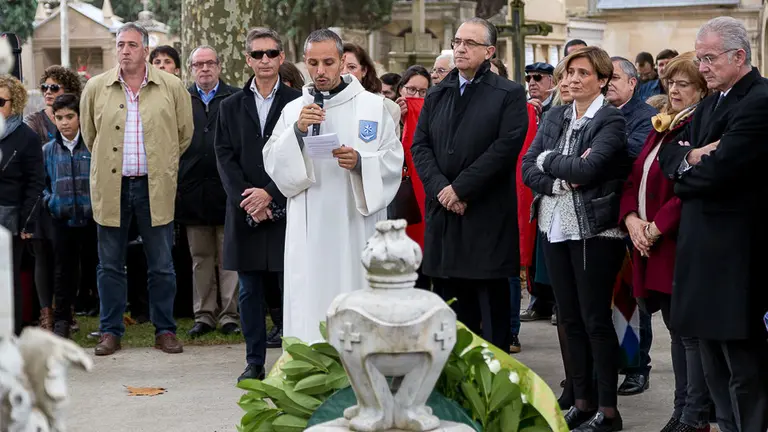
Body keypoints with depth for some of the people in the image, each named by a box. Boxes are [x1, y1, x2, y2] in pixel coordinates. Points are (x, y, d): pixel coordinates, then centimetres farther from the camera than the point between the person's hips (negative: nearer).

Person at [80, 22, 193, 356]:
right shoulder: (96, 87, 2)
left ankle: (165, 331, 13)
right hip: (111, 187, 1)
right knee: (110, 265, 6)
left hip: (155, 187, -1)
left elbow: (184, 133, 10)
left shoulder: (171, 87, 0)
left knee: (161, 265, 4)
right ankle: (110, 331, 14)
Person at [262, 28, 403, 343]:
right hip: (309, 227, 2)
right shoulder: (293, 110, 12)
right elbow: (272, 164, 5)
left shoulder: (372, 105, 5)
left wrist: (360, 162, -16)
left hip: (357, 222, -2)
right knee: (309, 304, -3)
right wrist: (297, 131, -11)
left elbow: (394, 160, 2)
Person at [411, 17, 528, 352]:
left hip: (487, 216, -5)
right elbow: (420, 146, 8)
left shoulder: (509, 95, -1)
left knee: (492, 309, 1)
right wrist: (440, 188, -9)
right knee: (451, 308, 9)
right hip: (442, 213, 5)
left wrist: (461, 188, -16)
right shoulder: (436, 95, 15)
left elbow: (506, 147, -12)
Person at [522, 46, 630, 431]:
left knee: (596, 320, -1)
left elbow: (588, 168, -22)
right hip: (555, 228, 6)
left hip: (594, 231, -6)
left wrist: (548, 159, -8)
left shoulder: (612, 121, -9)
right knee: (569, 319, 11)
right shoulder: (554, 117, 10)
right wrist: (560, 181, -13)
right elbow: (528, 169, 3)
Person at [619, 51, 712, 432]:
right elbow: (635, 178, 15)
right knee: (676, 329, 14)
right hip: (652, 248, 9)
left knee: (691, 331, -4)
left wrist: (656, 228, -18)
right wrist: (631, 219, -2)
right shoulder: (661, 127, 17)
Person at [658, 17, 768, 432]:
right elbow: (668, 153, 14)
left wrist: (684, 176, -2)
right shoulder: (711, 103, 16)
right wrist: (690, 156, -9)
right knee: (715, 367, 15)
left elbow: (719, 170, -22)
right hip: (703, 248, 10)